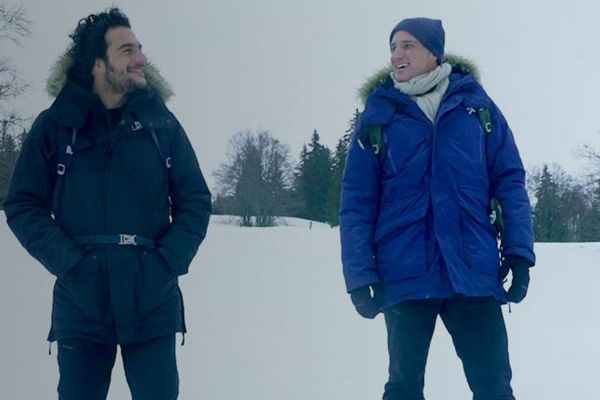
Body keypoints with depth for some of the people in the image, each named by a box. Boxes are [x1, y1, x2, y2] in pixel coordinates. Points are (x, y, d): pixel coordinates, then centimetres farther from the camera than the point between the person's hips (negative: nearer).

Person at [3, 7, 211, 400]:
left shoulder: (162, 124, 7)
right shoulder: (55, 125, 3)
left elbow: (196, 201, 7)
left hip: (152, 304, 1)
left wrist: (168, 262, -8)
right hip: (80, 304, 0)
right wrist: (69, 261, -11)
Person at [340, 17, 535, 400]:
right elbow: (357, 203, 2)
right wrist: (359, 275, -6)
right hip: (405, 276, 0)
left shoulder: (475, 104, 6)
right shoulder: (378, 116, 4)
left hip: (475, 272, 0)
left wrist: (520, 252, -4)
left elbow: (509, 181, 6)